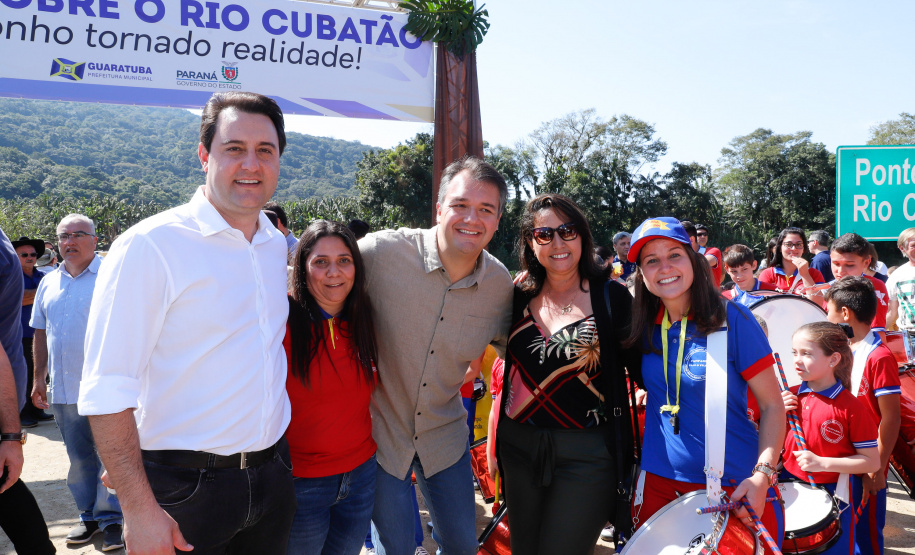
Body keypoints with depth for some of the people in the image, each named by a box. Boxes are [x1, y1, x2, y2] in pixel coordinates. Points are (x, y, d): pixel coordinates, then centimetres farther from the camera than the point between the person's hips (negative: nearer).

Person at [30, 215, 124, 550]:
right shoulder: (49, 283, 12)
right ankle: (89, 516, 27)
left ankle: (110, 519, 12)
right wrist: (39, 378, 16)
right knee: (79, 457, 14)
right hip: (64, 389, 5)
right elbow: (41, 333, 19)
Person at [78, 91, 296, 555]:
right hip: (185, 489, -6)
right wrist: (140, 511, -19)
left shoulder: (277, 245, 6)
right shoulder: (150, 245, -14)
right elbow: (107, 391, -17)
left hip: (272, 476, 6)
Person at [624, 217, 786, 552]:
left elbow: (772, 405, -9)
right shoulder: (645, 327, 2)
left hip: (732, 487, -4)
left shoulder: (730, 320, -11)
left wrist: (763, 474, -20)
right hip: (659, 483, 4)